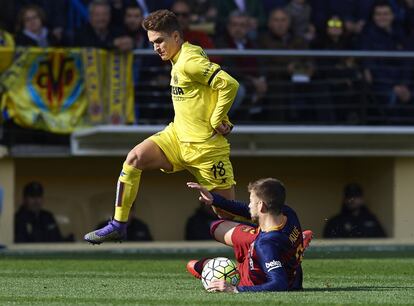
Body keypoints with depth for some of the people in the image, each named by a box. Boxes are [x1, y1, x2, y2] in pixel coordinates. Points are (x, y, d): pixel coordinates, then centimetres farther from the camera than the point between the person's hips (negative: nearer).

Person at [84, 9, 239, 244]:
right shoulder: (179, 60, 9)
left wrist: (216, 121, -17)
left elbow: (230, 84, -27)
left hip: (205, 146, -8)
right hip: (178, 136, 8)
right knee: (134, 158, -11)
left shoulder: (189, 62, -19)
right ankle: (119, 225, -7)